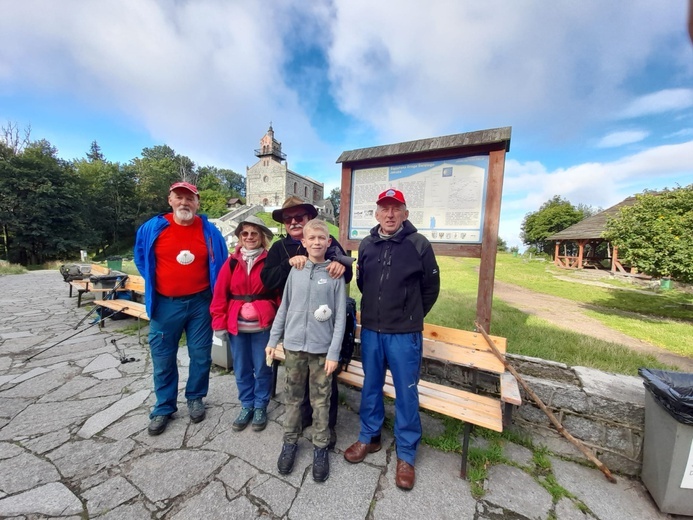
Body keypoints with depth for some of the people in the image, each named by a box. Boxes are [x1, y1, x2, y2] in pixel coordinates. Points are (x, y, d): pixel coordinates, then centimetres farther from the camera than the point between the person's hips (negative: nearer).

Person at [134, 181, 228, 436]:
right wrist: (154, 284, 9)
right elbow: (140, 258, 14)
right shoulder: (152, 228, -3)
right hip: (165, 304, 1)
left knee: (201, 355, 11)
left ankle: (195, 398, 34)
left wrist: (215, 295, 4)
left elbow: (220, 264, 8)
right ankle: (163, 408, 33)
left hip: (200, 303, 0)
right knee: (163, 359, 12)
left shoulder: (209, 231, -4)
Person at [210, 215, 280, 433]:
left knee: (262, 368, 12)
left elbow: (279, 293, -4)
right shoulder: (232, 262, 1)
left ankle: (260, 407, 34)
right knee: (241, 369, 17)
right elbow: (220, 294, 0)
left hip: (262, 325, -2)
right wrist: (219, 323, -3)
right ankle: (246, 406, 38)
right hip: (236, 326, 3)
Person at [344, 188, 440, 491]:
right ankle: (369, 437, 42)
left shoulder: (419, 244, -9)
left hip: (405, 334, -3)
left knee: (406, 393, 11)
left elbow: (431, 288, 1)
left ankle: (406, 454, 34)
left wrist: (411, 316, 10)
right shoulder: (366, 245, 2)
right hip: (370, 330, 4)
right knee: (370, 386, 18)